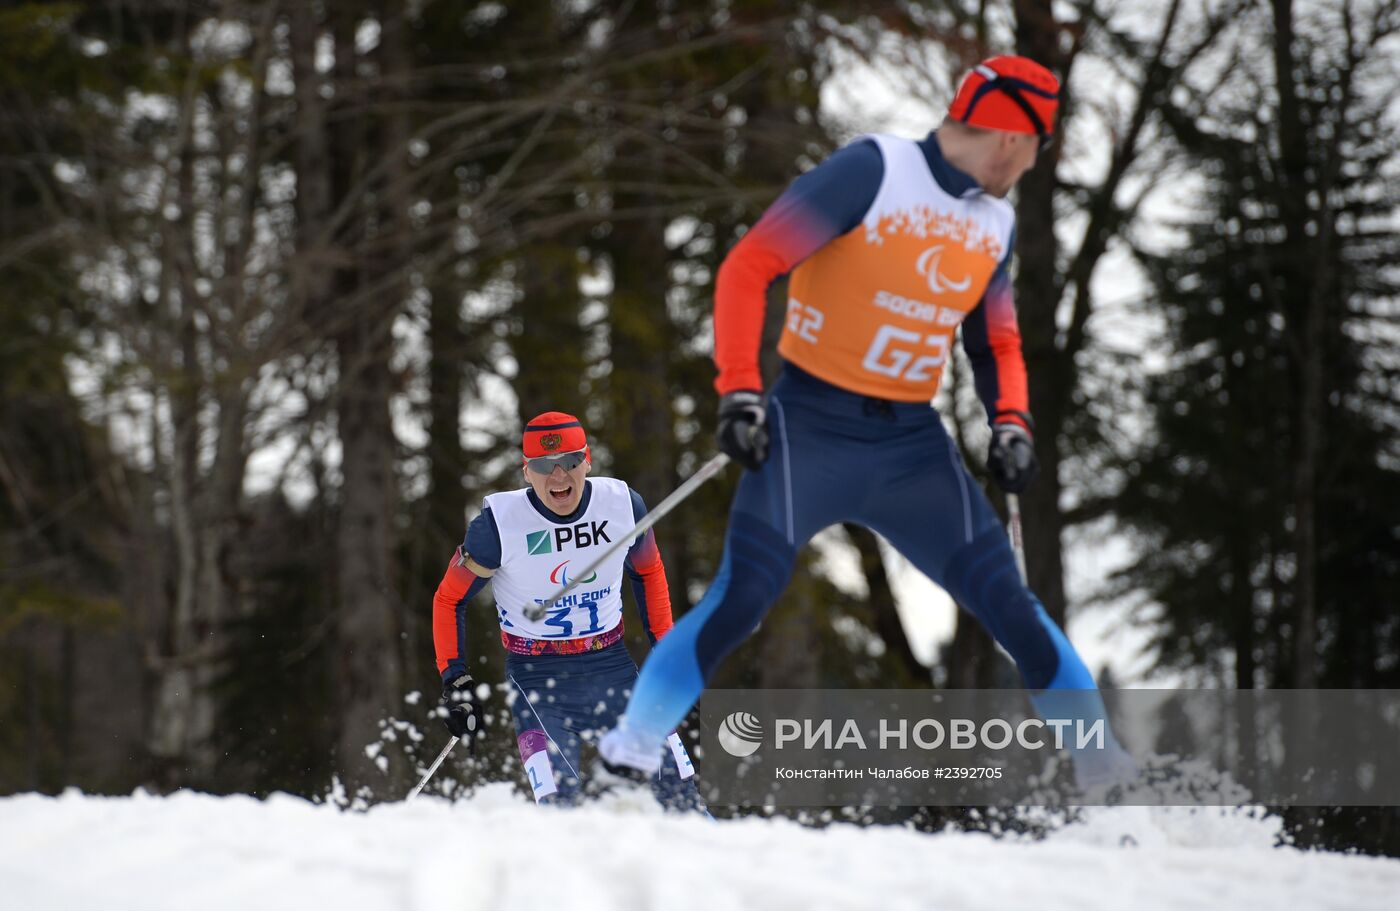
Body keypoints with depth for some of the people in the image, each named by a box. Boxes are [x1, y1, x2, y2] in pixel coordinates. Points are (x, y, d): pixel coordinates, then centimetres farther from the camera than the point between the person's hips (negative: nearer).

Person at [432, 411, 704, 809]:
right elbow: (449, 599, 0)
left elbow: (648, 572, 16)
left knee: (678, 791, -4)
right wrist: (455, 680, -5)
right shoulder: (500, 523, -13)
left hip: (611, 663, 3)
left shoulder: (622, 504, -5)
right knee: (559, 797, -23)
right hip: (537, 677, -3)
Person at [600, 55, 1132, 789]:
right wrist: (739, 392, -20)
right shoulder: (873, 172, -11)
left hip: (911, 442, 5)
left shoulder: (996, 224, 9)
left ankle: (1107, 771, 7)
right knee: (744, 595, -18)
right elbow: (747, 269, -13)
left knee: (1005, 602, -4)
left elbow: (995, 346, 21)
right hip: (812, 425, -5)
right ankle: (626, 755, -6)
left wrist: (1011, 424, 1)